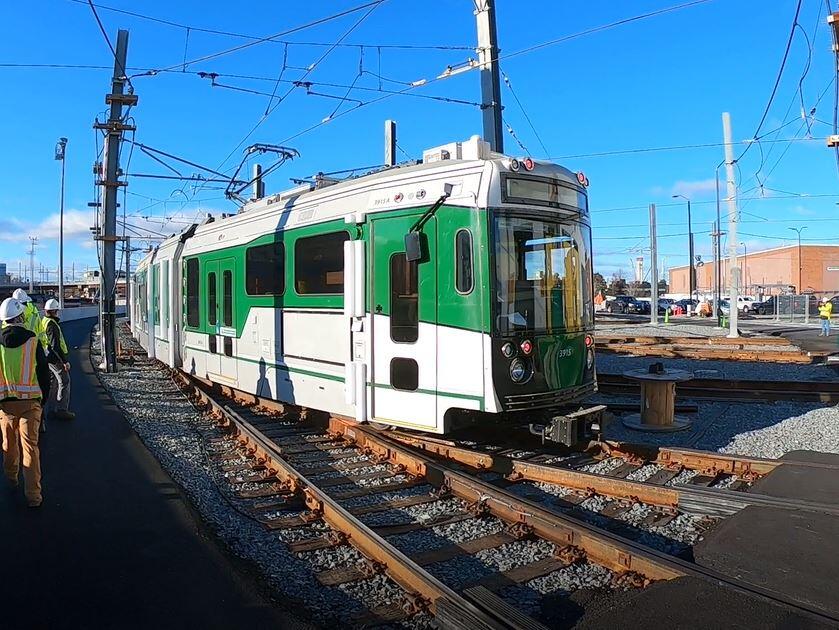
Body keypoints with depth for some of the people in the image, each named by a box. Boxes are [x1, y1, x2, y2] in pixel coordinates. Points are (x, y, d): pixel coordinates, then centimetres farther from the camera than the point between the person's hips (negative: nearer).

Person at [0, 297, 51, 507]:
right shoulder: (32, 340, -7)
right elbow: (43, 371, -1)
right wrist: (44, 396, 13)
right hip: (29, 400, -2)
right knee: (30, 445, -2)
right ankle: (33, 495, -4)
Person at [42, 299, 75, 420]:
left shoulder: (43, 322, 10)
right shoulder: (52, 325, -20)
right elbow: (55, 345, -24)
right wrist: (65, 361, -21)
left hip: (48, 357, 10)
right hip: (55, 357, -10)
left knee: (53, 383, 14)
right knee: (64, 382, -4)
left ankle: (51, 410, 19)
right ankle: (62, 410, -3)